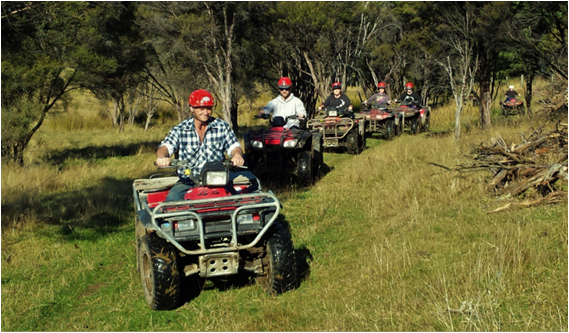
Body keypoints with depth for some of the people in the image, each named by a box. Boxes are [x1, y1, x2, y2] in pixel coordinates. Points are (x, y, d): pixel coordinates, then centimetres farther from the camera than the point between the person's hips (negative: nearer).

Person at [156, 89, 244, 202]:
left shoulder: (222, 127, 8)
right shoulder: (180, 130, 4)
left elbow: (234, 146, 4)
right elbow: (166, 146, -9)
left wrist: (237, 154, -22)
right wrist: (161, 157, -34)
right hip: (187, 182, 0)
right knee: (172, 199, -27)